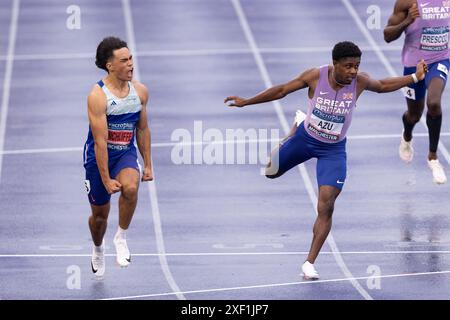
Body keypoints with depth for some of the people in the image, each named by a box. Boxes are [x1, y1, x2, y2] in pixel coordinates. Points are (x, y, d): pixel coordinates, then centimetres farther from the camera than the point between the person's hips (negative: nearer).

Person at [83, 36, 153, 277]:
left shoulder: (140, 91, -4)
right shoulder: (98, 95, -22)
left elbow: (143, 129, 9)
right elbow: (100, 140, -23)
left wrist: (148, 165, 8)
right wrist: (106, 179, -24)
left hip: (126, 153, 3)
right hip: (98, 157, -3)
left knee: (130, 188, -31)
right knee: (100, 214, 10)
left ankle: (121, 238, -10)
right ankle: (98, 249, 43)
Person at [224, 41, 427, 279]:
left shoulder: (359, 81, -20)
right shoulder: (315, 76, -23)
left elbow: (382, 86, 3)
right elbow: (282, 90, -10)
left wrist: (414, 78, -5)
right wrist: (246, 102, -7)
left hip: (333, 150, -1)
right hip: (305, 138, 1)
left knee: (326, 207, -12)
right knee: (272, 171, 23)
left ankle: (310, 263, -4)